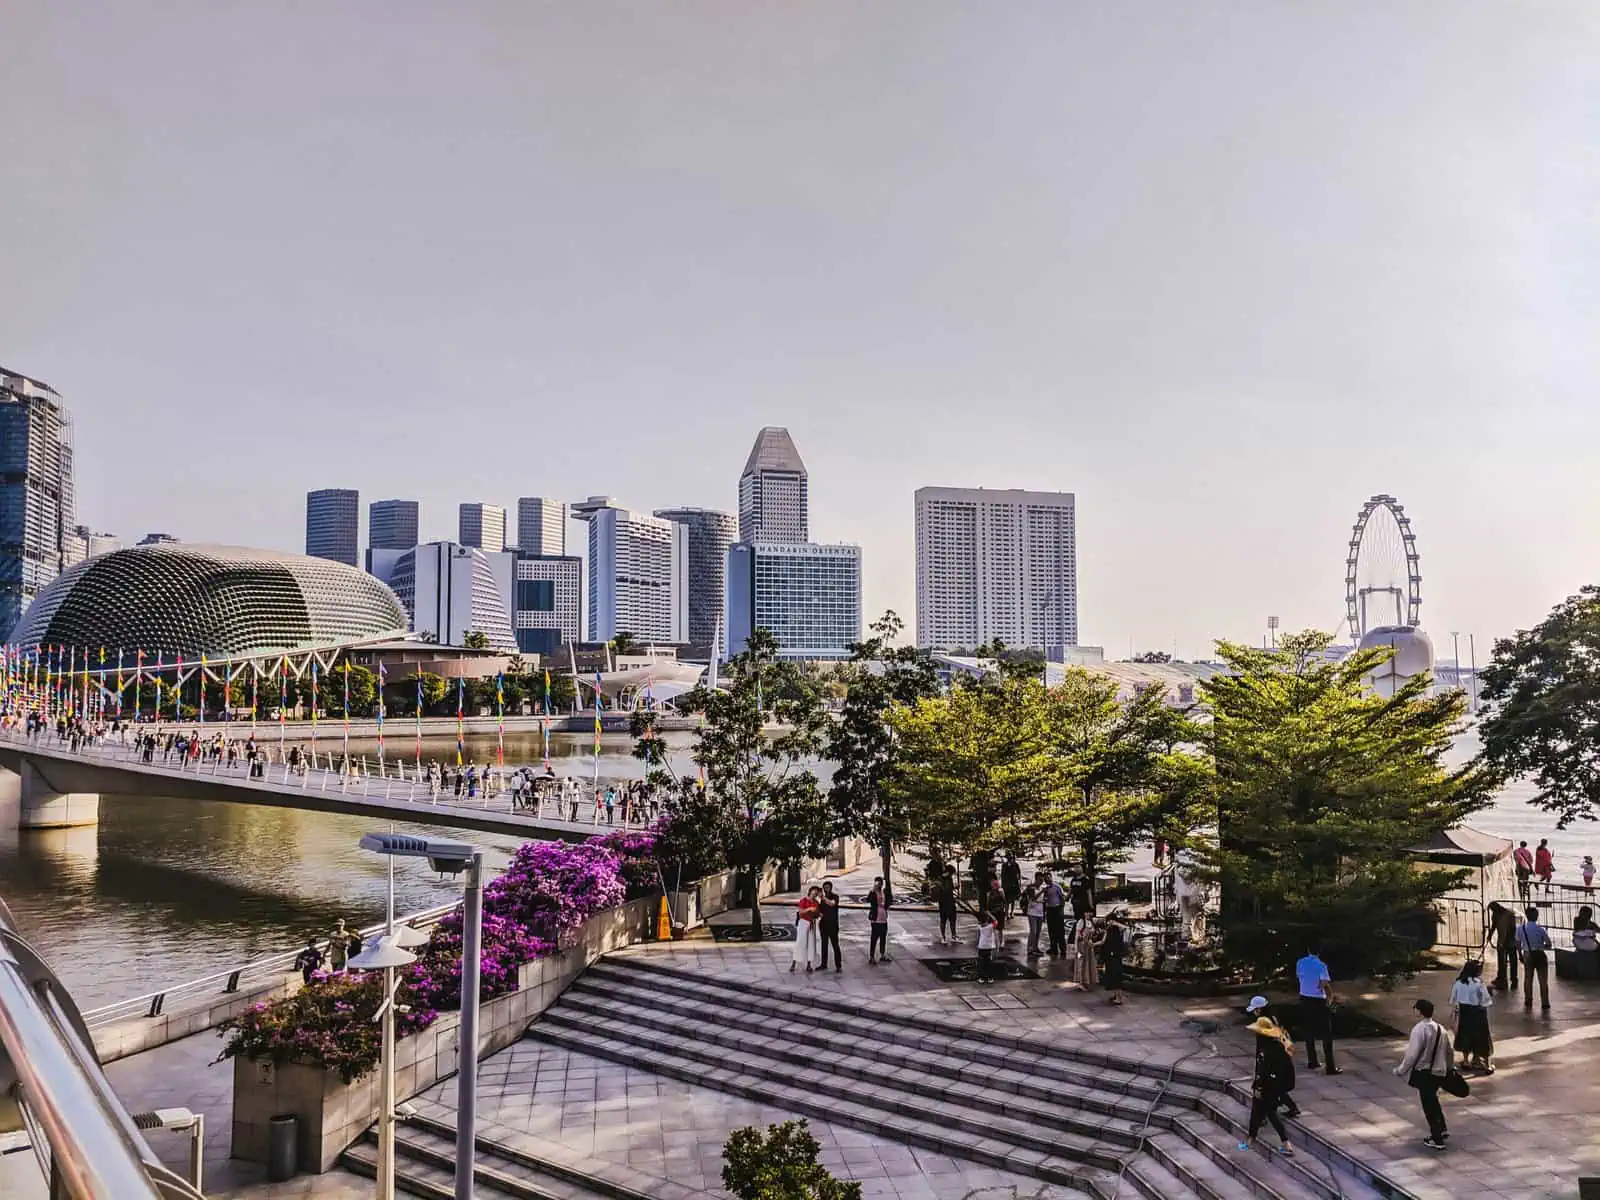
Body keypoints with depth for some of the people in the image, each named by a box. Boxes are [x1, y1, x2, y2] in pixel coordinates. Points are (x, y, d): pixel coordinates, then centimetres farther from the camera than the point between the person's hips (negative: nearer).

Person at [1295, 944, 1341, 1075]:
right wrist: (1330, 996, -6)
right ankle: (1330, 1067, 0)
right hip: (1318, 1001, -5)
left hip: (1304, 999, 5)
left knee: (1309, 1032, 18)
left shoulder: (1300, 963, 0)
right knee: (1326, 1035, 2)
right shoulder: (1321, 965, -18)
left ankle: (1312, 1062, 24)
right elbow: (1325, 985, -24)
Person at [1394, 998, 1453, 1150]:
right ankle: (1442, 1130, 34)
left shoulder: (1419, 1029, -20)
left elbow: (1412, 1054, -21)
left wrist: (1400, 1070, -10)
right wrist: (1447, 1068, 29)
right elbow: (1448, 1051, 13)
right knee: (1432, 1100, 27)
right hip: (1439, 1072, 7)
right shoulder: (1440, 1028, 3)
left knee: (1429, 1105, 5)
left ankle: (1437, 1140, 12)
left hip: (1424, 1073, -7)